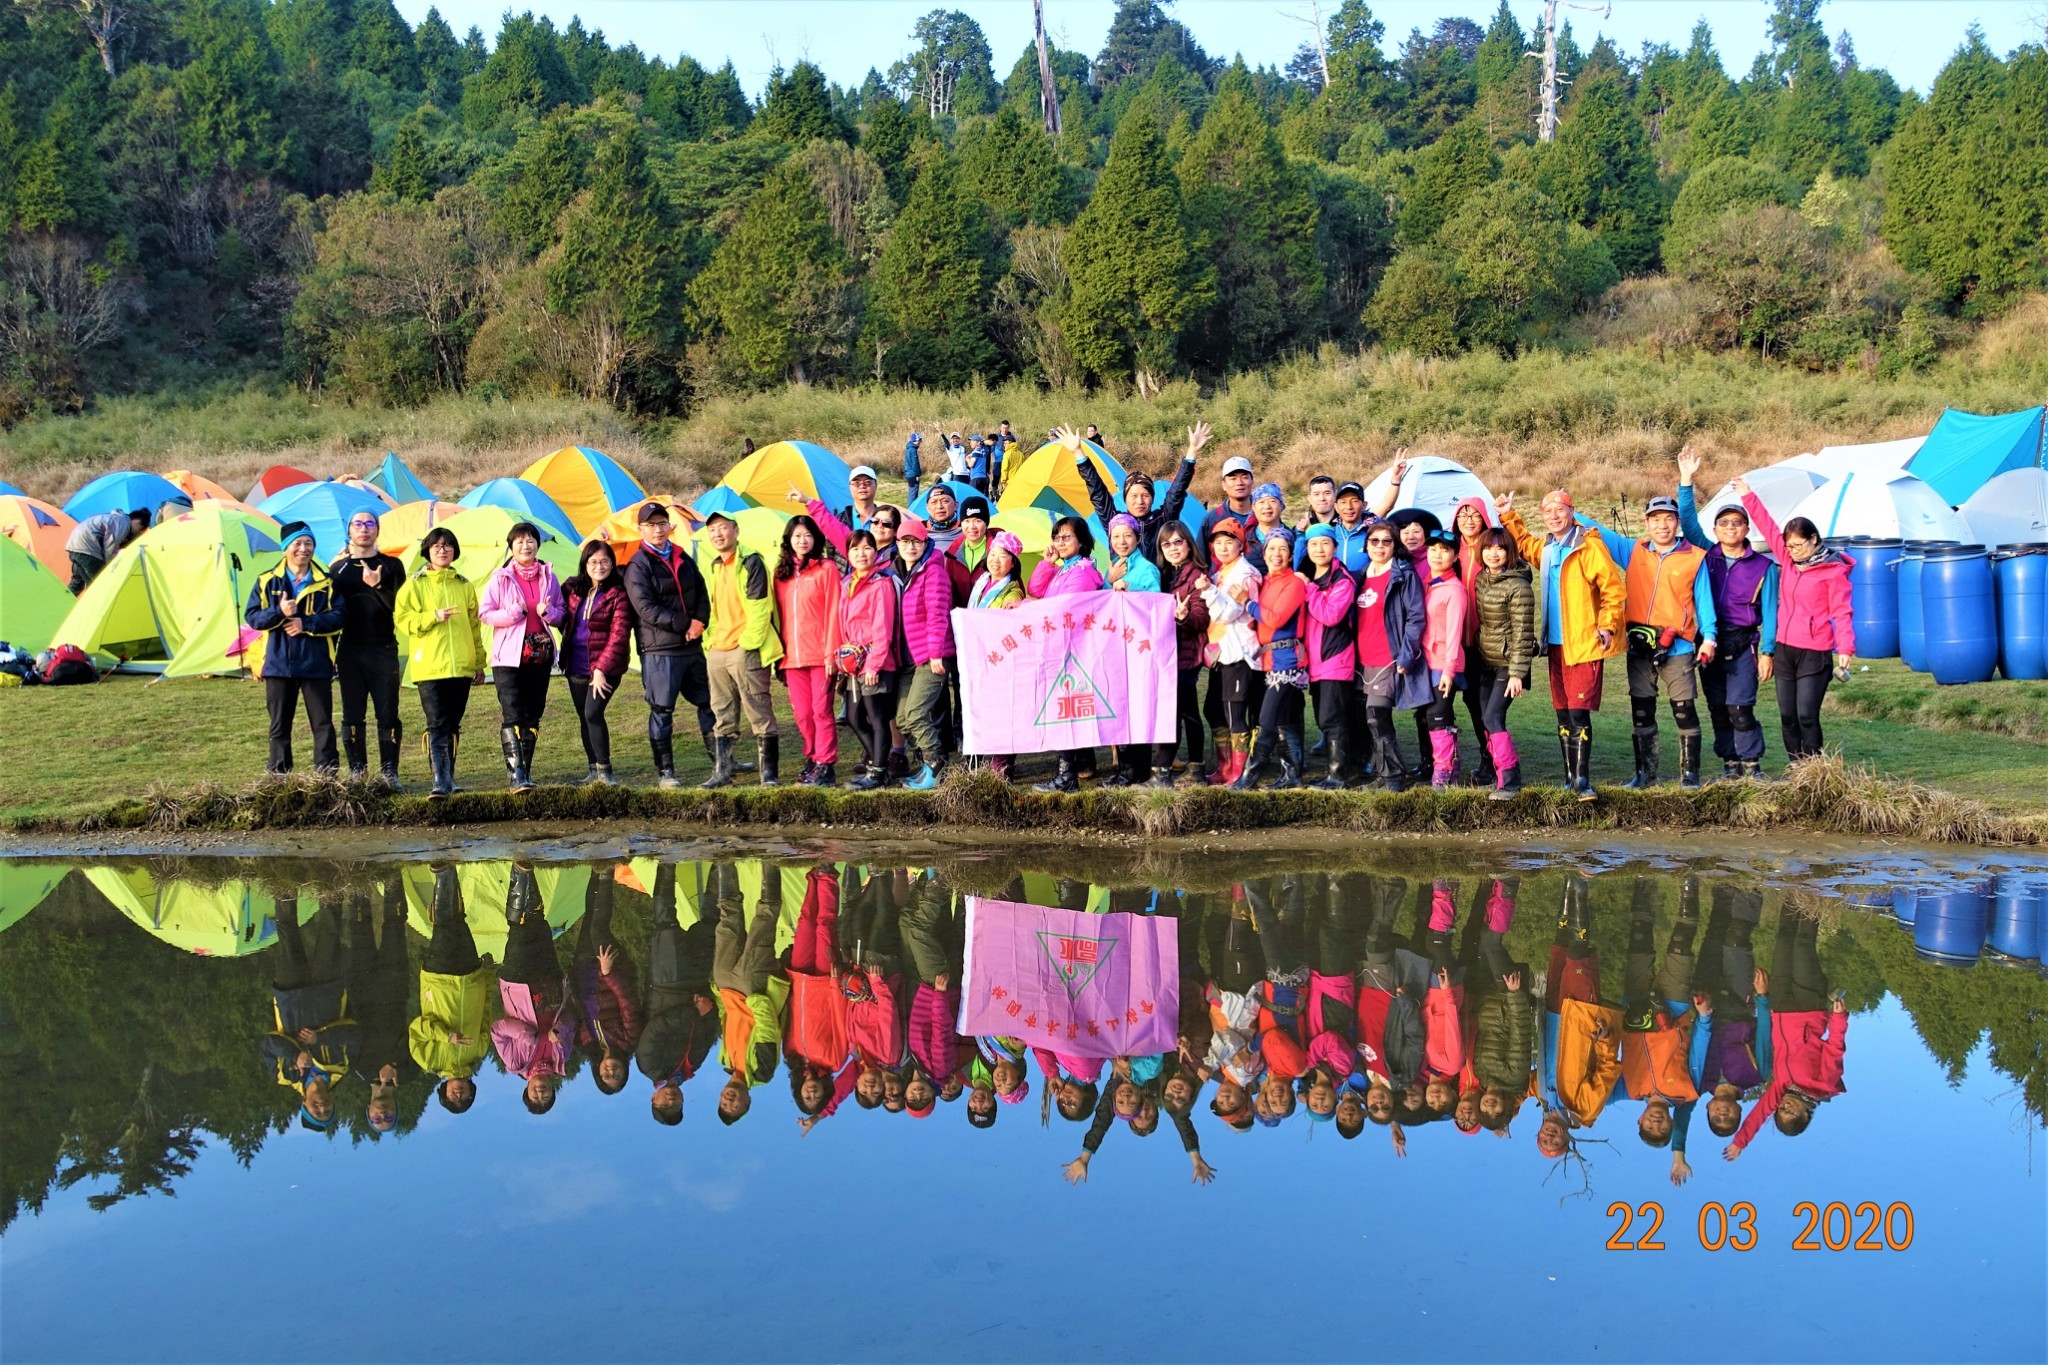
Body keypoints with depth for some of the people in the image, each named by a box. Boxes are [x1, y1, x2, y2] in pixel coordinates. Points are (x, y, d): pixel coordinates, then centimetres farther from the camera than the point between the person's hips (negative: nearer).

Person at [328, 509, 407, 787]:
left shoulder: (391, 566, 6)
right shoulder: (338, 568, 10)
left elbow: (399, 607, -4)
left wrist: (377, 586, -20)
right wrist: (331, 654, 3)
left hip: (383, 650, -1)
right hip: (349, 651, 1)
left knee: (387, 714, -2)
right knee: (352, 716, 3)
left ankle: (389, 771, 5)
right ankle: (357, 772, 11)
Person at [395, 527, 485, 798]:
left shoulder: (463, 586, 14)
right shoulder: (415, 584, 3)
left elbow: (474, 626, 18)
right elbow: (402, 618, -4)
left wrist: (479, 662, 17)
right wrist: (433, 617, -17)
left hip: (461, 666, 4)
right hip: (430, 668, -4)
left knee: (453, 726, 8)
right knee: (437, 725, -11)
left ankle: (448, 779, 16)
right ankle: (440, 782, -15)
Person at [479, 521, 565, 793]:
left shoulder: (548, 576, 8)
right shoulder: (501, 578, -2)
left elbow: (561, 612, 12)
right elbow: (484, 613, -4)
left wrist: (549, 613, -9)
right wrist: (512, 614, -18)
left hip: (540, 656, 4)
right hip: (508, 658, -4)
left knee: (532, 716, 9)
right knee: (512, 716, -12)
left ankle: (525, 770, 18)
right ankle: (516, 774, -16)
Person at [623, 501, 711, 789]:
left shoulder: (683, 559, 13)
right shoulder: (638, 566, -6)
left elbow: (702, 593, 12)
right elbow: (646, 608, -15)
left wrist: (700, 621, -8)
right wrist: (684, 624, -17)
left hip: (692, 646, 6)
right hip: (659, 650, -6)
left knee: (708, 703, 14)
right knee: (661, 711, -2)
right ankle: (665, 771, 6)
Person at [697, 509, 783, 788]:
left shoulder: (750, 563, -7)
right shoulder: (711, 568, 18)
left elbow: (759, 609, -13)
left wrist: (748, 644, -16)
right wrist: (709, 644, 15)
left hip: (746, 650, -8)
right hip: (717, 651, 8)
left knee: (759, 713, -5)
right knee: (723, 716, 11)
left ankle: (769, 773, -1)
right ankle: (721, 770, 17)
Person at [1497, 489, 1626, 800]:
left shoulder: (1589, 546, -10)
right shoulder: (1545, 548, 12)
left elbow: (1614, 588, -10)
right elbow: (1524, 543, 36)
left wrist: (1607, 626, -14)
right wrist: (1508, 516, 26)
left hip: (1584, 645, -7)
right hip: (1556, 644, 7)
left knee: (1578, 712, -12)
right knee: (1562, 713, 10)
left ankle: (1583, 780, -10)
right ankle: (1570, 776, 18)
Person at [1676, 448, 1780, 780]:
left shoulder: (1763, 566, 1)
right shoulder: (1706, 556, 7)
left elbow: (1769, 611, 1)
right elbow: (1688, 523, -1)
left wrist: (1766, 651, -6)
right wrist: (1686, 480, -9)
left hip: (1743, 643, -3)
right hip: (1709, 642, 3)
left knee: (1740, 708, -12)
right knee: (1717, 709, 6)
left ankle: (1752, 764, -1)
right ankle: (1730, 764, 16)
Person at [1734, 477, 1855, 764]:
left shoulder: (1833, 571, -8)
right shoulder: (1788, 560, 9)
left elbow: (1842, 612, -10)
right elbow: (1768, 526, 13)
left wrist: (1845, 648, -20)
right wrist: (1748, 497, 10)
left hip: (1814, 653, -6)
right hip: (1784, 650, 6)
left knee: (1807, 717, -9)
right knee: (1788, 717, 8)